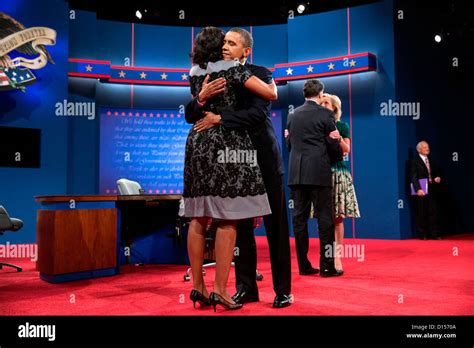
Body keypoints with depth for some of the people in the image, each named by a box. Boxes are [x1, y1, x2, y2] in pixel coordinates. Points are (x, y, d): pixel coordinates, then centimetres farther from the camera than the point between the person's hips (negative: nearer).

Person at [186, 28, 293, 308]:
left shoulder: (260, 74, -5)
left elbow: (258, 113, -21)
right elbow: (190, 115, 2)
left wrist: (219, 118, -24)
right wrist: (202, 98, -18)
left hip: (264, 158, -3)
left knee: (275, 226, 3)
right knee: (241, 226, 9)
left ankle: (283, 290, 15)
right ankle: (246, 287, 21)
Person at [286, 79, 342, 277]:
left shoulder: (292, 115, 12)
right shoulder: (325, 114, -3)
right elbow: (333, 144, -3)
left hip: (296, 173, 5)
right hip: (319, 173, -5)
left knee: (299, 217, 7)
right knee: (324, 218, 0)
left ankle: (304, 265, 12)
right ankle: (326, 266, 3)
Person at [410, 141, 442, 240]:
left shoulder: (431, 161, 16)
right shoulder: (415, 161, -4)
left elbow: (437, 172, 24)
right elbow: (413, 177, -12)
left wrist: (438, 177, 0)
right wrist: (418, 189, -24)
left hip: (432, 190, 6)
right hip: (421, 191, -5)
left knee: (433, 212, 4)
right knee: (421, 213, 0)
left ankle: (434, 234, 10)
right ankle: (422, 234, 8)